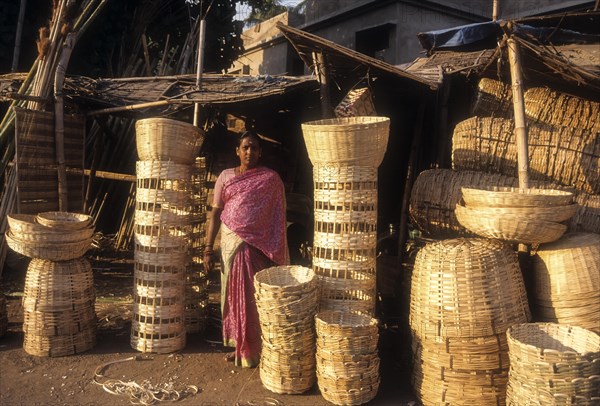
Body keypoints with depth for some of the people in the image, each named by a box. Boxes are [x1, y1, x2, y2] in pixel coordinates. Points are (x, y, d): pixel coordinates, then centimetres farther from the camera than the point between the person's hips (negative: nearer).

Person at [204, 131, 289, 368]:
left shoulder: (271, 178, 1)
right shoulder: (225, 176, 7)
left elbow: (278, 217, 0)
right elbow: (215, 212, 6)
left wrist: (277, 254, -5)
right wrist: (208, 248, 1)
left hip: (259, 247, -3)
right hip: (231, 243, 3)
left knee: (256, 297, 1)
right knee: (234, 293, 10)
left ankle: (254, 350, 17)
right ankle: (238, 346, 26)